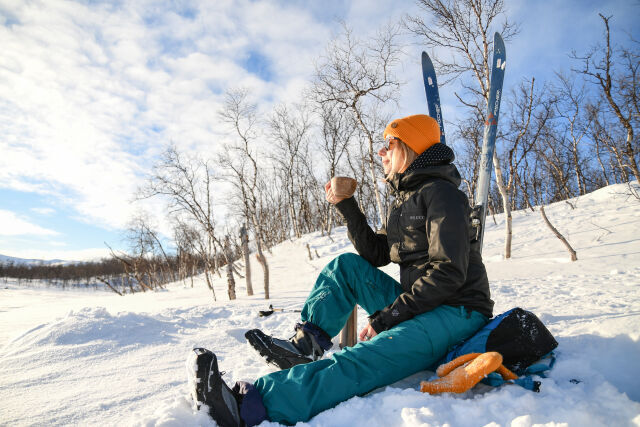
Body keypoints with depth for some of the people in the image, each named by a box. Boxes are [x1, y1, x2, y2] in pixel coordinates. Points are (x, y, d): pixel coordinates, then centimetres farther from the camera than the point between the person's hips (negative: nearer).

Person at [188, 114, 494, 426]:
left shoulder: (441, 193, -12)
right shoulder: (404, 200, 16)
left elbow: (449, 272, -22)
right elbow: (376, 254, 12)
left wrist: (384, 318, -22)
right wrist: (346, 207, 2)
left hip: (456, 312, -8)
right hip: (418, 305, 9)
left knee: (360, 361, -31)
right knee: (346, 265, 3)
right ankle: (306, 344, -8)